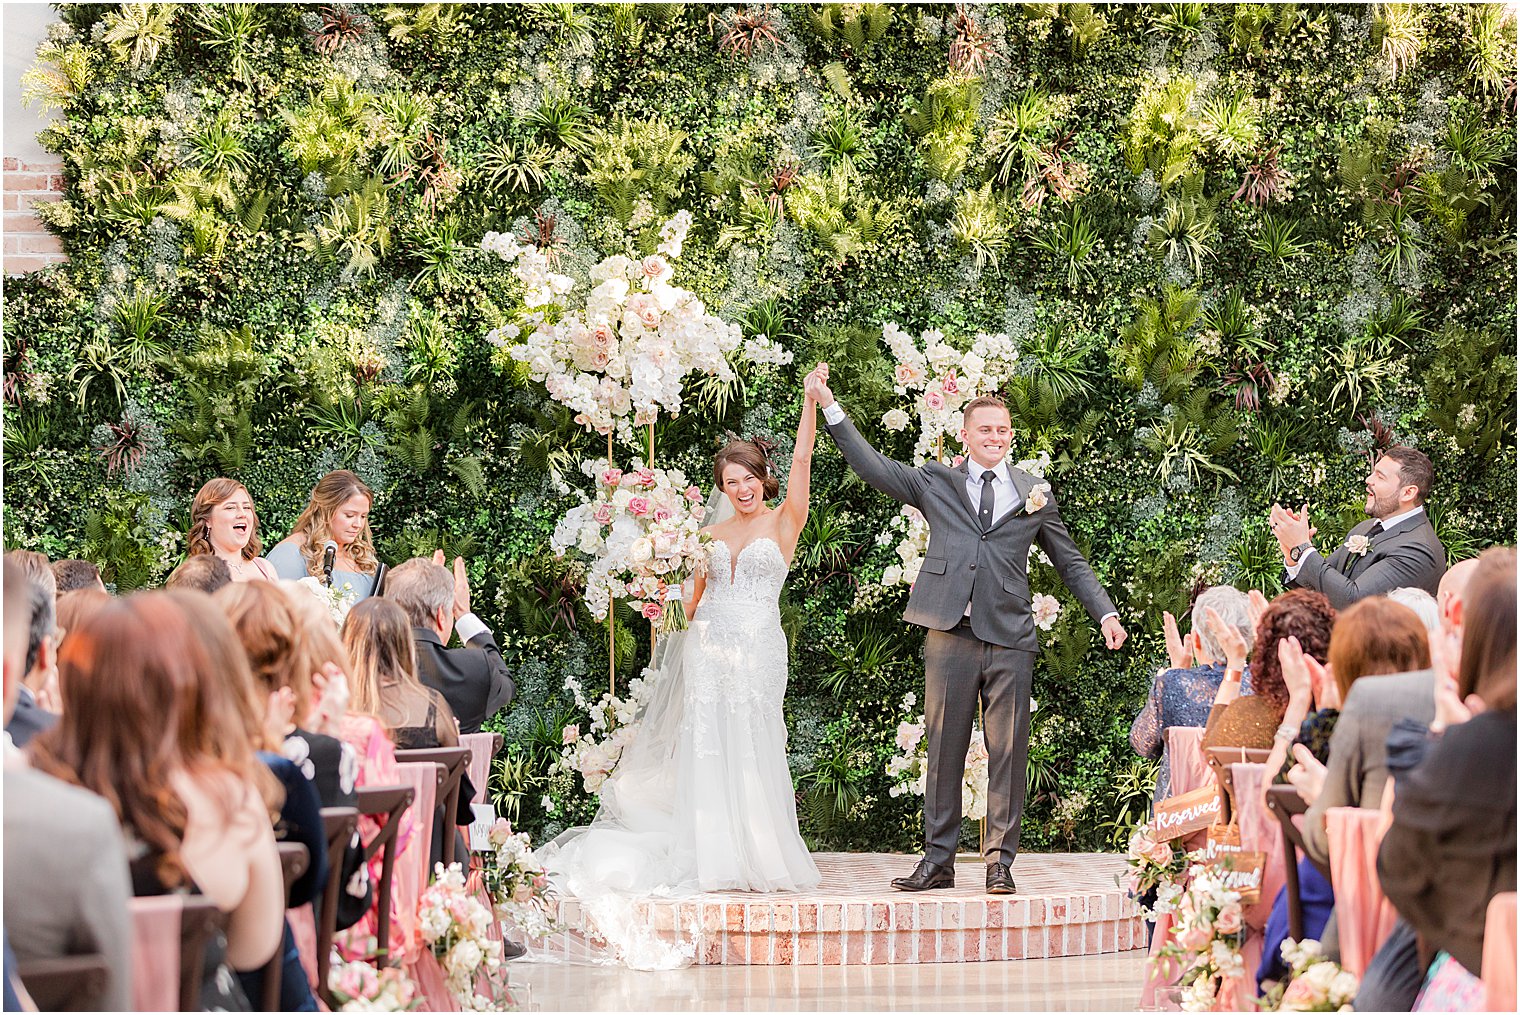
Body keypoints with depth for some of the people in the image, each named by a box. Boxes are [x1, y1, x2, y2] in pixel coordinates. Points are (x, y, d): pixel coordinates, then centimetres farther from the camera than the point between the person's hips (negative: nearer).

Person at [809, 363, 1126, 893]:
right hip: (950, 636, 0)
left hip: (1010, 641, 0)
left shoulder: (1034, 494, 13)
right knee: (943, 751, 3)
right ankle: (937, 860, 9)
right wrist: (829, 405, 1)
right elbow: (871, 466, 8)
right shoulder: (935, 482, 11)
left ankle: (1000, 862, 6)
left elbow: (1071, 563, 18)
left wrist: (1106, 614, 9)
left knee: (1008, 754, 0)